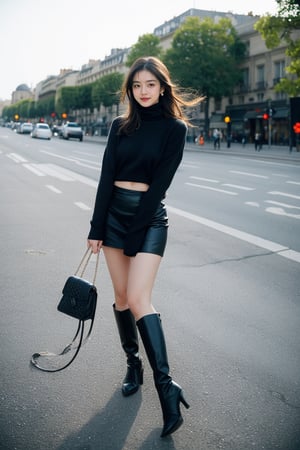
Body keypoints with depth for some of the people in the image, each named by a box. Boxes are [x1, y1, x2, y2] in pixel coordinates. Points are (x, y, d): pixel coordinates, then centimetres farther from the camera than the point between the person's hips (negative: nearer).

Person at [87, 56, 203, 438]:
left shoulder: (174, 127, -4)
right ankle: (133, 364, 25)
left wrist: (133, 230, -14)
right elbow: (106, 177, 3)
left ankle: (165, 385, -11)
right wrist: (97, 227, -3)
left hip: (149, 217, -4)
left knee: (138, 299, -15)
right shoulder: (120, 126, 8)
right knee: (121, 296, 8)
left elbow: (160, 182, -10)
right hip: (114, 212, 5)